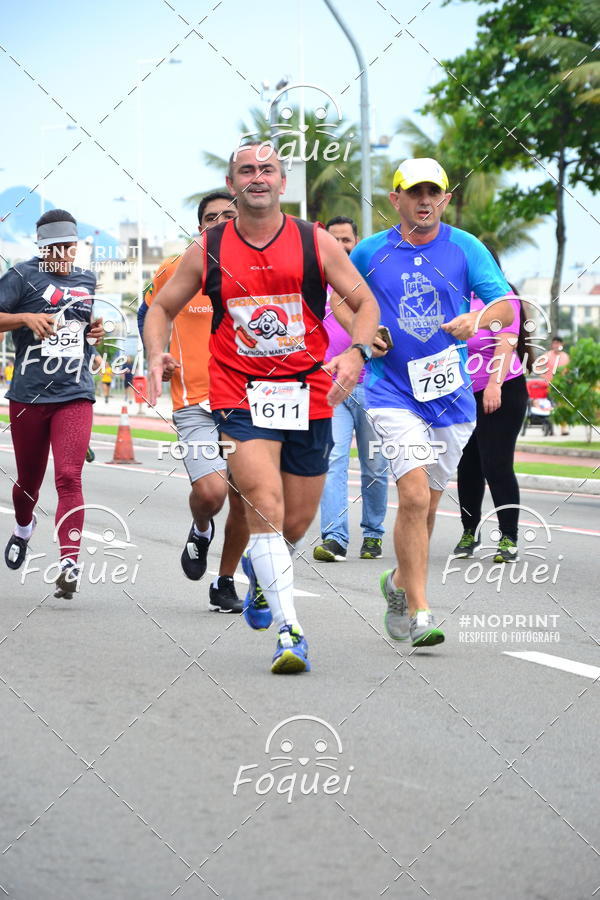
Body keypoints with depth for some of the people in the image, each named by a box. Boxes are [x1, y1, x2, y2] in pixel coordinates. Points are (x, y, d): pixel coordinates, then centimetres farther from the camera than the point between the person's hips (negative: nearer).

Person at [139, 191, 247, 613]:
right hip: (195, 401, -2)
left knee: (244, 501, 4)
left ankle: (225, 583, 25)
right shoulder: (174, 272, 1)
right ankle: (201, 531, 14)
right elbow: (149, 313, 18)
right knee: (210, 491, -22)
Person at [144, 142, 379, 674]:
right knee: (266, 506, -20)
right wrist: (156, 354, -7)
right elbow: (162, 308, 13)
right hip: (239, 397, -1)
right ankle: (290, 631, -21)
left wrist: (357, 353, -14)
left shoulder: (315, 243, 2)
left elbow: (364, 301, 5)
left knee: (297, 521, 9)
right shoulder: (208, 251, 4)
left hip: (308, 396, 2)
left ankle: (264, 574, 44)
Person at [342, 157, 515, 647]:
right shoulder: (371, 252, 2)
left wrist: (476, 319, -26)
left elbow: (506, 307, -5)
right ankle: (419, 612, -14)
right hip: (393, 391, -2)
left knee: (426, 504, 14)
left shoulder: (466, 248, 1)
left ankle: (401, 581, 39)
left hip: (451, 394, 2)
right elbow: (340, 294, 19)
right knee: (414, 496, -17)